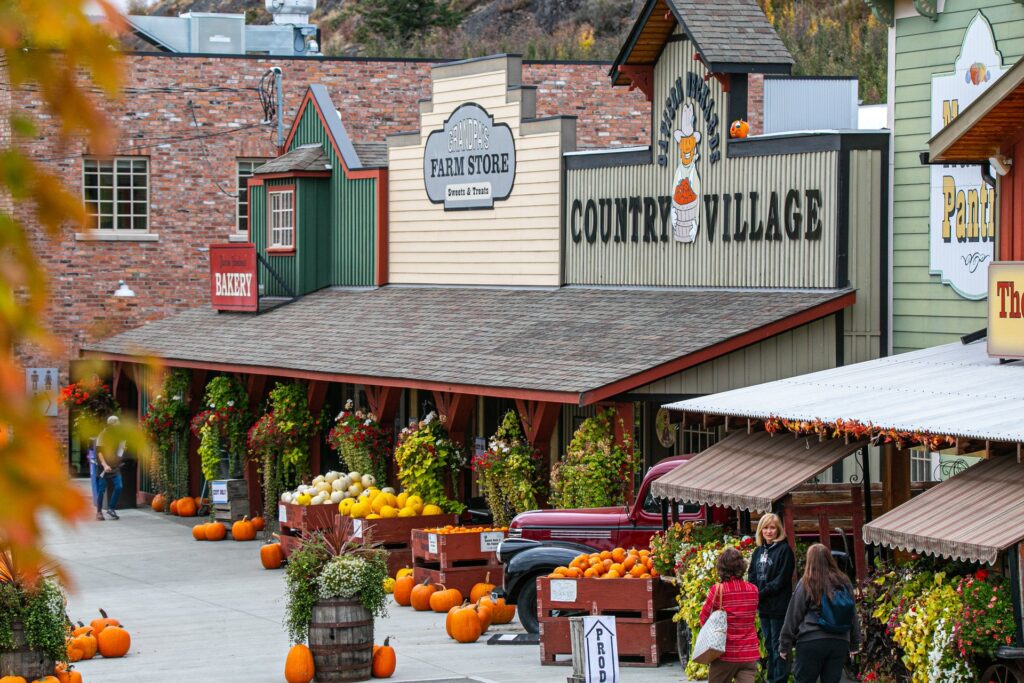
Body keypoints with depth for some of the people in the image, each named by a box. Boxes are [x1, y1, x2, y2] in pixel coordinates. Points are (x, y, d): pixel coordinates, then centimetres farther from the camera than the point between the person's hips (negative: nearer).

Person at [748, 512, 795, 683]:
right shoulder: (758, 551, 14)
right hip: (763, 607, 7)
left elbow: (781, 579, -13)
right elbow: (752, 576, 13)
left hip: (779, 606, -7)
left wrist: (761, 594, -15)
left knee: (778, 647, -5)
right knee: (769, 645, 14)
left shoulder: (784, 550, -8)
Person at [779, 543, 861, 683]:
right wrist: (854, 644, 24)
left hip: (811, 641, -4)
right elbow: (853, 615, 15)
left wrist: (785, 645, 6)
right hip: (840, 642, 4)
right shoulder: (844, 583, 6)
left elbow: (793, 616, -1)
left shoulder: (807, 584, -5)